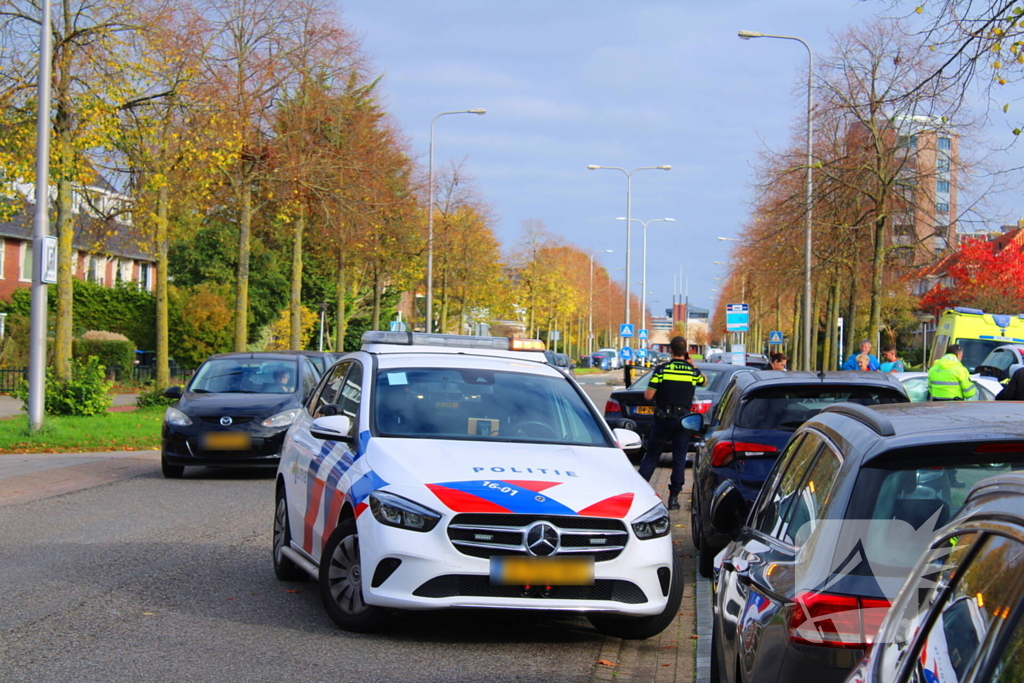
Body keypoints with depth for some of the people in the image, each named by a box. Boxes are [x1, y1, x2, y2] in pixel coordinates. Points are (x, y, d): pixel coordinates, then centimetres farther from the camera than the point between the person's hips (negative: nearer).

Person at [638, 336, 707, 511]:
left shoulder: (661, 370, -7)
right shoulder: (693, 372, 0)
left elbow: (648, 396, -8)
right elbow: (704, 381, 23)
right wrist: (691, 365, 24)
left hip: (663, 419, -1)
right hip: (683, 419, 1)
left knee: (651, 457, 8)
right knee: (679, 459, 6)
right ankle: (674, 498, 5)